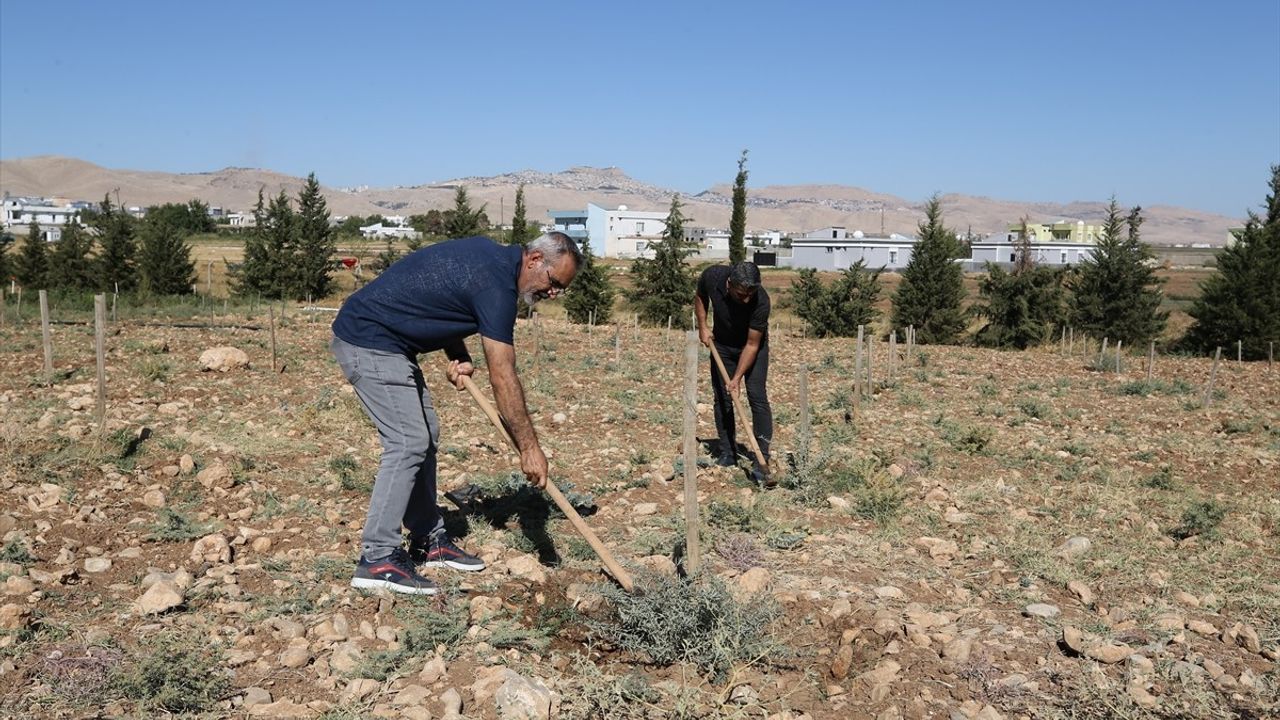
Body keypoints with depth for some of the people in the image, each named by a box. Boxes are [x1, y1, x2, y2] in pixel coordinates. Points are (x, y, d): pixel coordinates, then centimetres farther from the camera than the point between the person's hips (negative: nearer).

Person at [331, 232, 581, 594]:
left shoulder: (489, 253, 8)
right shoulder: (496, 283, -20)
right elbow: (503, 378, -21)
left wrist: (459, 356, 1)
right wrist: (529, 448, -15)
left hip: (385, 339, 10)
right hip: (369, 342, -10)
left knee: (426, 435, 11)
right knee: (409, 442, -13)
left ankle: (429, 541, 19)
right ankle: (377, 559, -9)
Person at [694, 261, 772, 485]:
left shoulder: (761, 301, -35)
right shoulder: (712, 277, -28)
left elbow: (752, 345, -26)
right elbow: (700, 297, -1)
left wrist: (737, 378, -28)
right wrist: (702, 326, -10)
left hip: (753, 345, -3)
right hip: (722, 343, 3)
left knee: (757, 396, -14)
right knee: (722, 399, 1)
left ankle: (761, 459, -12)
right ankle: (727, 454, 12)